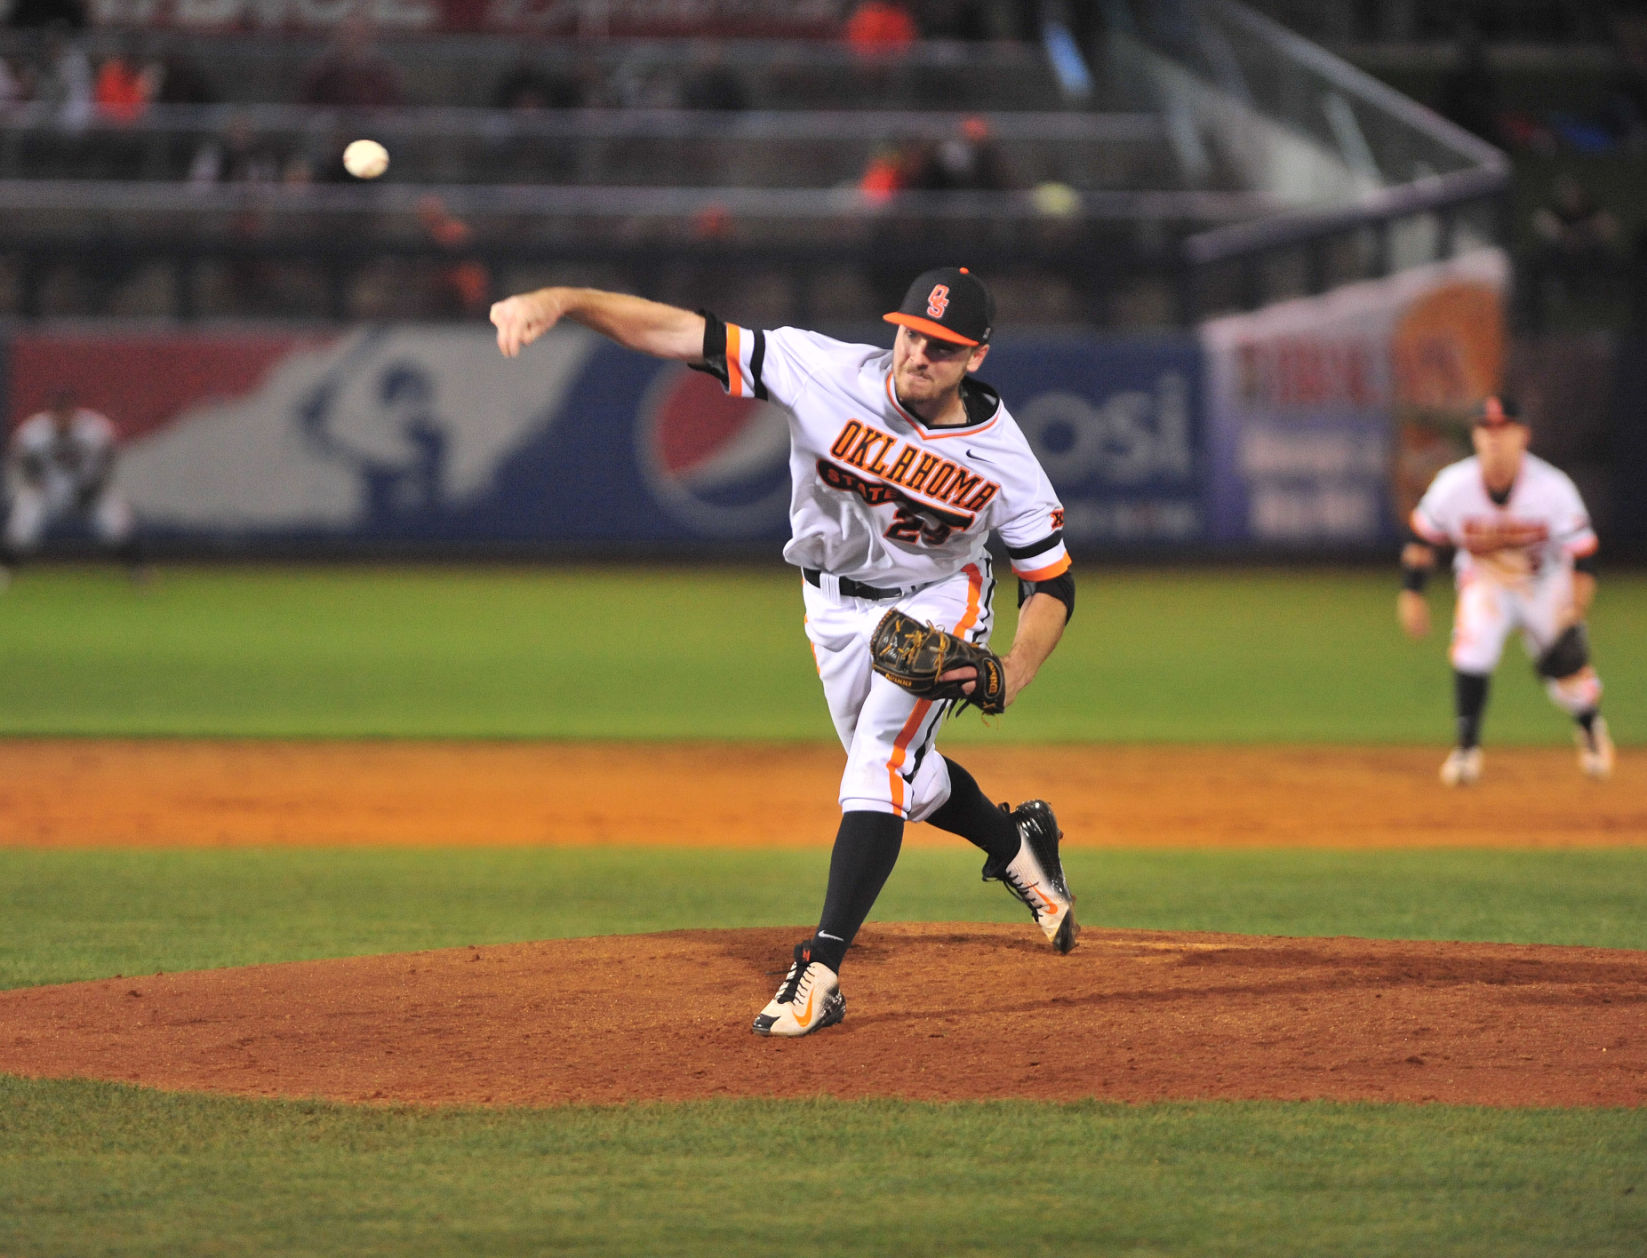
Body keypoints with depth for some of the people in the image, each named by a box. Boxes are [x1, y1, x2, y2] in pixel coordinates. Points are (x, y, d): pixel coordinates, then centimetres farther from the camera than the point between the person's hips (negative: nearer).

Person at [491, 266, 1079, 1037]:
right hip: (836, 607, 3)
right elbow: (688, 335, -34)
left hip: (937, 604, -3)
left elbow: (1053, 585, -15)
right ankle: (1017, 844, 47)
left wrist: (1010, 677, -33)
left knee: (880, 769, -20)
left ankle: (820, 972, -20)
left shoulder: (1001, 459, -26)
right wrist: (560, 301, -46)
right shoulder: (828, 374, -28)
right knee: (899, 779, 18)